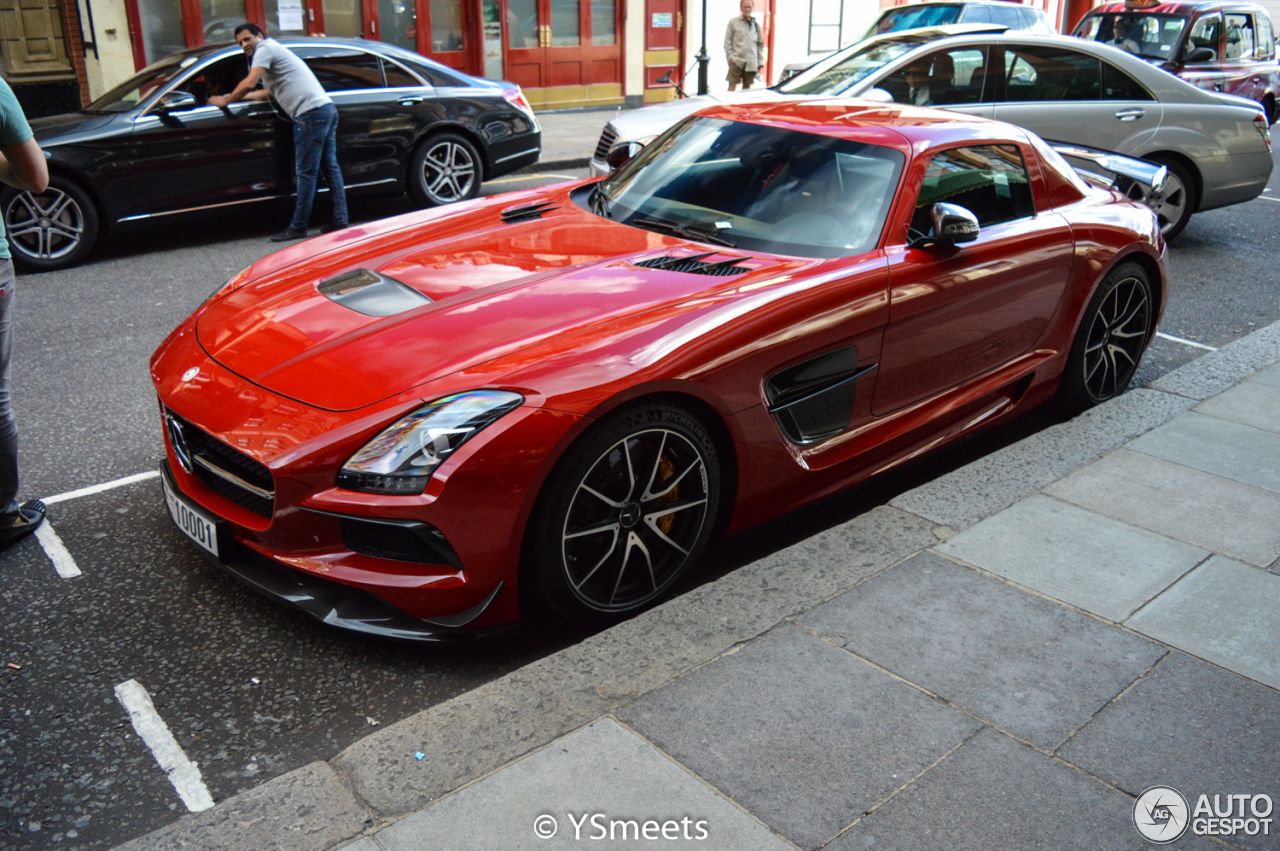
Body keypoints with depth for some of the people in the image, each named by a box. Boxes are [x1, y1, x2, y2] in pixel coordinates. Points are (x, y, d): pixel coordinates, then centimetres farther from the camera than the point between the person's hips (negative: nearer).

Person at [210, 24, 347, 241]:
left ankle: (298, 227, -5)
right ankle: (340, 221, 10)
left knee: (306, 173, -8)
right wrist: (236, 97, 39)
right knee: (330, 168, 10)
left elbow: (248, 84, -12)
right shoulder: (275, 50, 30)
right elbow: (268, 93, 39)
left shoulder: (265, 48, -1)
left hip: (311, 112, -10)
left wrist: (226, 101, 1)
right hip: (327, 109, 10)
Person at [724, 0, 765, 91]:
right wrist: (731, 57, -8)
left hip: (751, 63, 4)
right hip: (737, 61, -4)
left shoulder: (756, 25, 15)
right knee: (732, 86, -10)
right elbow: (727, 42, 2)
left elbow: (760, 44, 19)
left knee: (747, 87, 6)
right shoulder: (733, 22, 5)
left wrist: (760, 62, 11)